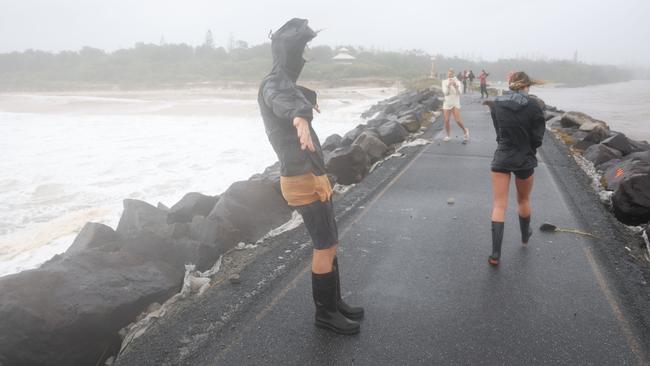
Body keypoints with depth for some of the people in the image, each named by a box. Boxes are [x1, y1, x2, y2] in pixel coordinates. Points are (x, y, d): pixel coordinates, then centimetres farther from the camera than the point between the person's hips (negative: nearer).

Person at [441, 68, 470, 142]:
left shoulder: (457, 82, -3)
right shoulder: (444, 82, 1)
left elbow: (459, 93, -13)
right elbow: (445, 92, -10)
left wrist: (455, 86, -30)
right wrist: (448, 85, -26)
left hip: (455, 103, -2)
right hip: (447, 103, 2)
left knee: (458, 120, -11)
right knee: (446, 120, -3)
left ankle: (465, 131, 15)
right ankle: (447, 135, 15)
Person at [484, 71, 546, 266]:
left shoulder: (496, 105, -3)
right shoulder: (533, 105, -11)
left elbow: (498, 132, 4)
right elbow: (537, 138, -7)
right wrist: (527, 147, 12)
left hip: (502, 159, 1)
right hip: (525, 160, 0)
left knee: (499, 206, 1)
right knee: (523, 200, 23)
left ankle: (496, 254, -5)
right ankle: (525, 235, 47)